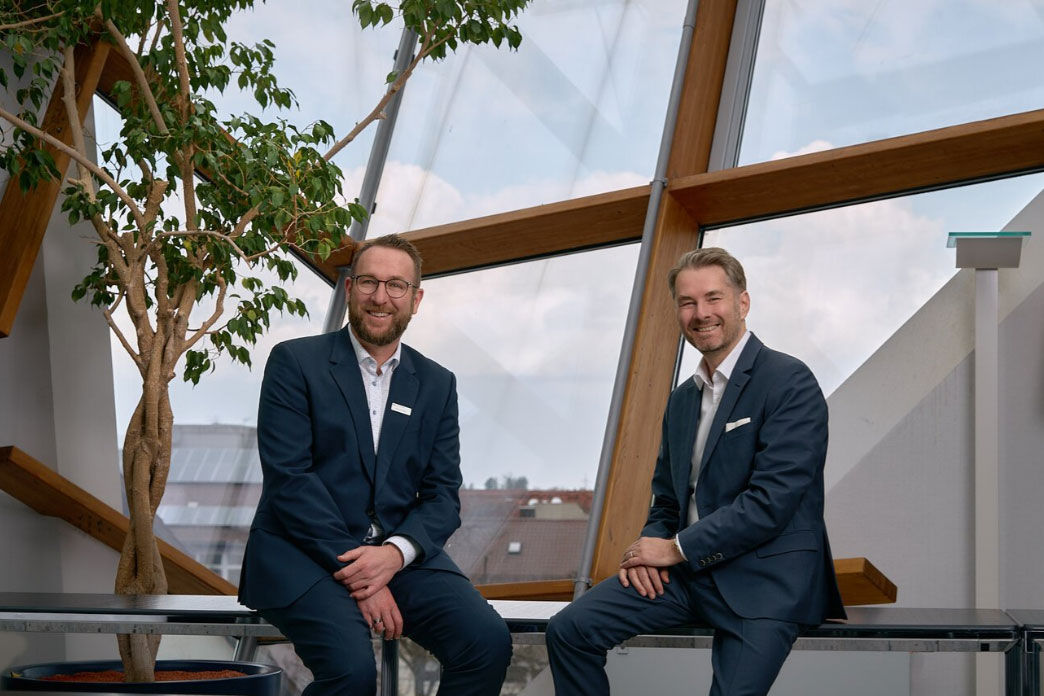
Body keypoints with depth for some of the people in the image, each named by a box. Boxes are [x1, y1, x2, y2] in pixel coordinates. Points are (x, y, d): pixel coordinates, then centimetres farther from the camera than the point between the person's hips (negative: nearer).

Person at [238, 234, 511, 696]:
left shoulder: (437, 384, 14)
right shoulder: (295, 363, 0)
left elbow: (443, 496, 7)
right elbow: (288, 477, -9)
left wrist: (394, 553, -15)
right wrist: (358, 573, -17)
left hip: (397, 552, 4)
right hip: (302, 554, -4)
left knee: (488, 642, -22)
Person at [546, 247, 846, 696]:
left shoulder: (790, 382, -8)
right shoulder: (682, 399, 17)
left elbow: (772, 501, -17)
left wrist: (675, 549, -11)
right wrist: (648, 549, -1)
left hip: (765, 577, -6)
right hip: (687, 570, 7)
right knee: (568, 630, -9)